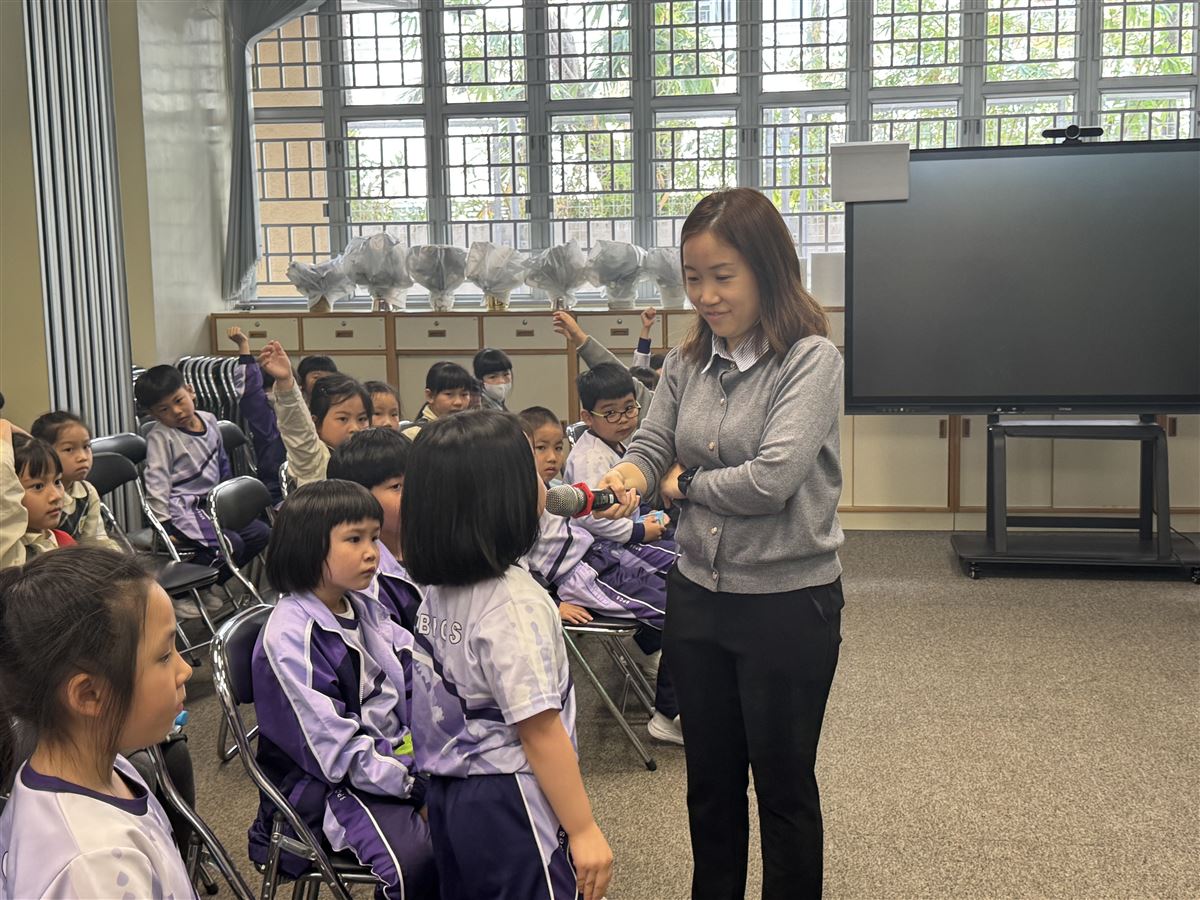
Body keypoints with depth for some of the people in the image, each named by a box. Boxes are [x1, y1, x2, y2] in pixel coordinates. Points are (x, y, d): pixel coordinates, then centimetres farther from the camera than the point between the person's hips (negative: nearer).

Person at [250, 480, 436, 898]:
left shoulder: (363, 608, 6)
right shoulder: (288, 638, -19)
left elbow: (416, 679, 8)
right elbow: (337, 752, -20)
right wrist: (415, 782, -19)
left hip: (393, 752, 8)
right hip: (326, 782, -8)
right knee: (416, 858, -29)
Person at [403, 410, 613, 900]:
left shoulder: (436, 589, 1)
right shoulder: (514, 602, -23)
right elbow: (539, 730, -22)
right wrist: (583, 830, -15)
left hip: (451, 797, 8)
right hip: (512, 805, -8)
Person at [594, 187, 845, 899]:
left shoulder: (811, 359, -15)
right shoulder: (688, 363, 3)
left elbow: (770, 480, -24)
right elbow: (653, 447, 5)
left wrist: (685, 483, -8)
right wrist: (628, 477, -18)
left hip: (789, 604, -5)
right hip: (699, 596, 6)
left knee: (784, 786, 12)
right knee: (711, 782, 20)